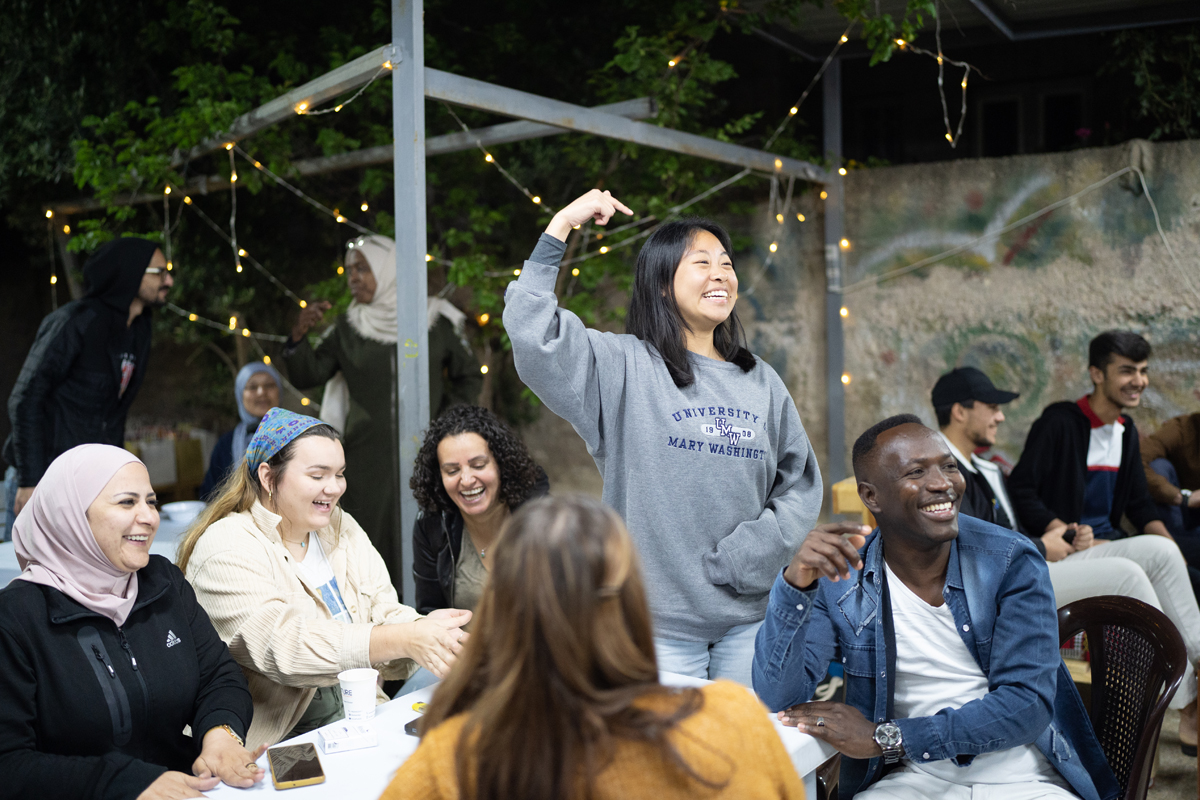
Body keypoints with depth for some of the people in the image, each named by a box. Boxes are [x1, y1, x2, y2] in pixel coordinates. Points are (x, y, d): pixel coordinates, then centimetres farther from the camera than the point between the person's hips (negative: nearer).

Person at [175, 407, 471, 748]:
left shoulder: (343, 529, 11)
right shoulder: (226, 549, -12)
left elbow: (385, 615, 1)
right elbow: (282, 646, -25)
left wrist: (425, 629, -24)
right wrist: (406, 641, -34)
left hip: (353, 718, 7)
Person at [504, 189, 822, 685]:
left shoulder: (762, 383, 11)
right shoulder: (624, 368, -2)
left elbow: (801, 482, 12)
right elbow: (531, 332, -15)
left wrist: (751, 552, -5)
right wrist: (561, 226, -12)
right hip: (660, 617, -4)